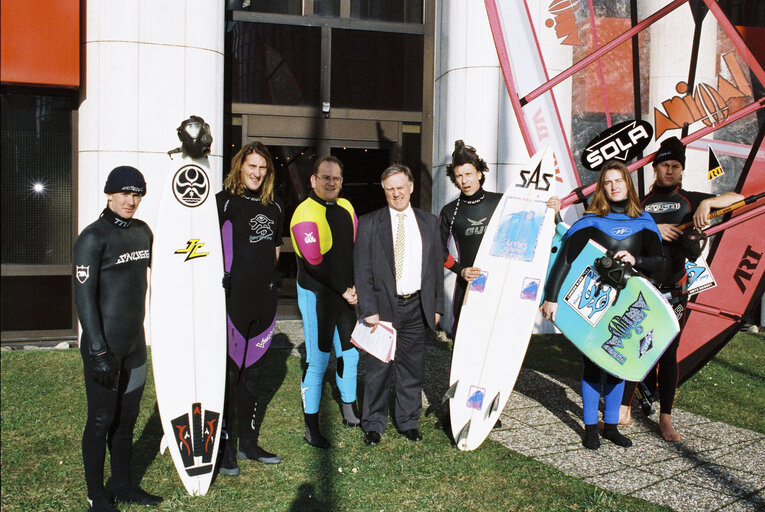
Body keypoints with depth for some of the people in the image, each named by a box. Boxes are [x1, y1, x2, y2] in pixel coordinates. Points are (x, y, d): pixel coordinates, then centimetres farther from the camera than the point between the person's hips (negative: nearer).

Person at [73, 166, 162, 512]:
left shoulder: (142, 231, 8)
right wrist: (99, 351, -18)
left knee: (127, 417, 15)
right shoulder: (93, 237, -12)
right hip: (104, 344, -6)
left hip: (135, 342, 6)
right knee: (101, 420, 4)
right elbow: (84, 296, -15)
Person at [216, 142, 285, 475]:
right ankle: (225, 447, 12)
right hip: (233, 299, -6)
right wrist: (226, 278, -11)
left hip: (263, 299, 6)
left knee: (252, 372, 15)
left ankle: (248, 442, 26)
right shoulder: (225, 201, -6)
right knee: (229, 373, 0)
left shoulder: (273, 206, 14)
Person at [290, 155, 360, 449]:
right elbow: (313, 263, -19)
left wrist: (354, 285, 3)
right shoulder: (306, 213, -14)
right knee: (317, 360, -2)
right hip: (317, 294, -7)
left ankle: (349, 412, 32)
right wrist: (343, 290, -13)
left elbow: (356, 249, 15)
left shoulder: (346, 208, 9)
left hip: (346, 293, 7)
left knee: (349, 353, 15)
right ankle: (311, 427, 9)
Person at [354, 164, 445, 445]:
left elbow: (437, 266, 12)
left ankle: (409, 422, 25)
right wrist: (368, 309, -9)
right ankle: (374, 424, 20)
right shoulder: (369, 224, 1)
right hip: (383, 306, -2)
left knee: (413, 367, 10)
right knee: (378, 368, 4)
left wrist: (437, 306, 7)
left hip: (417, 306, 3)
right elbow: (362, 271, -2)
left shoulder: (429, 222, 10)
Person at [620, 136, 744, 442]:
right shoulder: (642, 204, 12)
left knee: (667, 354, 4)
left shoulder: (689, 200, 11)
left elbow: (737, 198, 7)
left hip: (673, 290, 0)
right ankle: (623, 410, 10)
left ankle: (665, 419, 12)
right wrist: (653, 230, -10)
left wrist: (707, 203, -10)